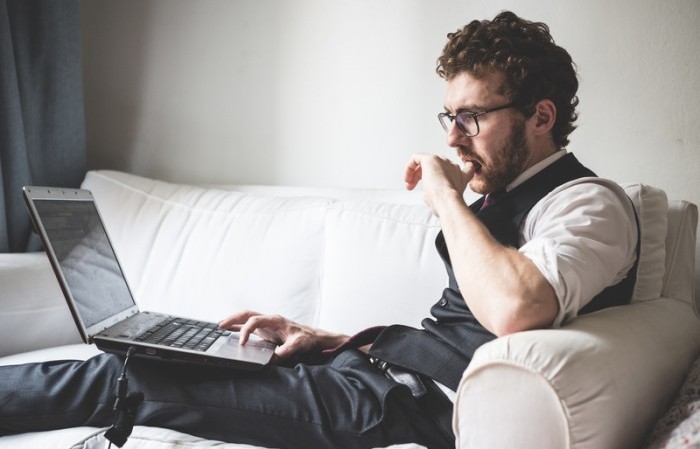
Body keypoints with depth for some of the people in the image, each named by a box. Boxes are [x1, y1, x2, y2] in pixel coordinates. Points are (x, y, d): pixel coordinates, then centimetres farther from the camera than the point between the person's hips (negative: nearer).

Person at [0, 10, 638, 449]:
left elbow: (512, 310, -33)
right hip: (381, 363, 9)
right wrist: (325, 340, 11)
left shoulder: (588, 203, -11)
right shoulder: (503, 199, 17)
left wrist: (447, 197, -18)